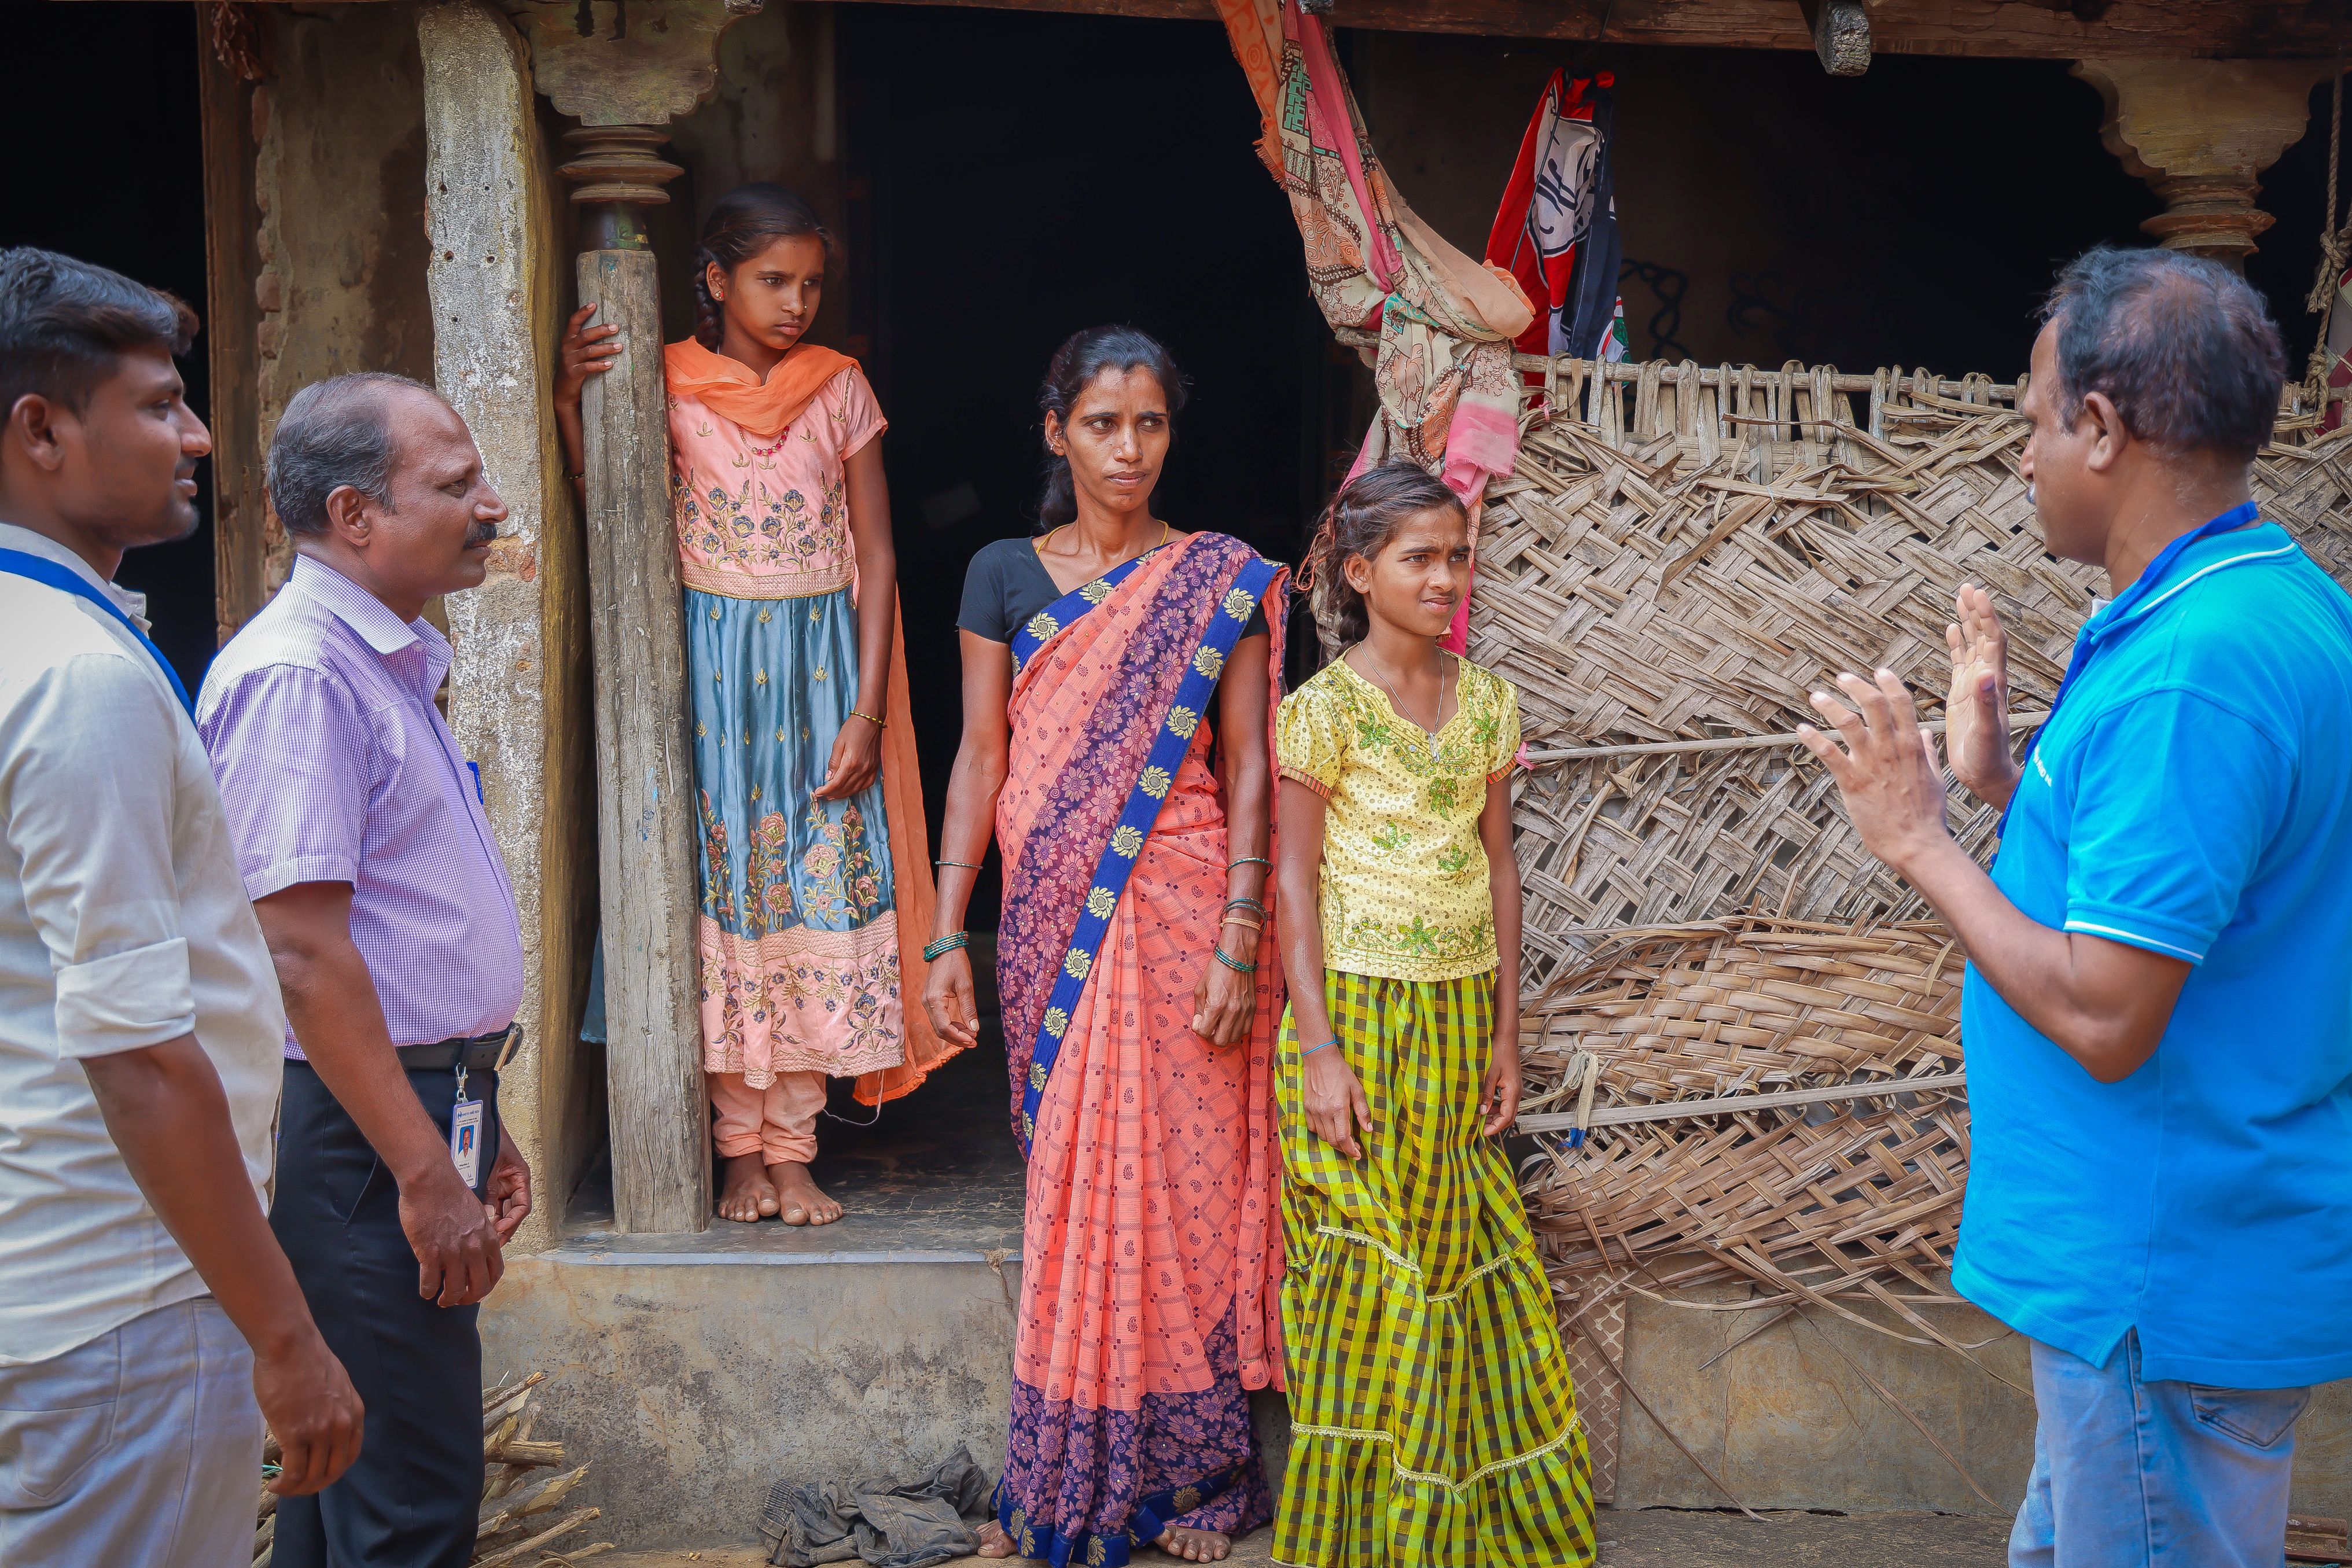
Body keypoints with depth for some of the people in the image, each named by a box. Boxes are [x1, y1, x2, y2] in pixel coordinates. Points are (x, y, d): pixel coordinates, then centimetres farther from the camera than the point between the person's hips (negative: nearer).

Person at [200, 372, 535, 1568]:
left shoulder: (389, 662, 15)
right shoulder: (296, 673, -16)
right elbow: (304, 950, -22)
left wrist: (477, 1123, 21)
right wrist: (426, 1173, -20)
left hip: (425, 1104, 10)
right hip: (362, 1126, -10)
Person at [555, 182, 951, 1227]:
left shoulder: (840, 389, 4)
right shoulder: (666, 385, 1)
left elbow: (877, 557, 3)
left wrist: (867, 712, -5)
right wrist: (570, 401, -14)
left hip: (820, 667, 1)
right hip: (710, 668, -1)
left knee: (819, 891, -1)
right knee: (721, 887, 0)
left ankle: (792, 1148, 11)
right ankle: (740, 1146, 13)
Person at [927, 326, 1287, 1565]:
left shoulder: (1221, 582, 1)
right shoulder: (1004, 574, 7)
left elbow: (1246, 770, -2)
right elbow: (982, 757, 5)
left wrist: (1239, 941, -10)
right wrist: (948, 933, 0)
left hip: (1175, 914, -2)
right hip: (1049, 916, 2)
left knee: (1175, 1178, 2)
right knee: (1065, 1182, 8)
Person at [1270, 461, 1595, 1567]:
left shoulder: (1486, 701, 7)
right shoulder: (1323, 707, -8)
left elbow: (1499, 865, 10)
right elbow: (1295, 885, -9)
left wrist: (1505, 1031, 9)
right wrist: (1318, 1051, -13)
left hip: (1459, 1020, 5)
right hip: (1360, 1018, -5)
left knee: (1467, 1271, 11)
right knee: (1374, 1282, 2)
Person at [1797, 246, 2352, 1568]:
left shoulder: (2191, 672, -26)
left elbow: (2103, 1016, -27)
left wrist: (1919, 837, -17)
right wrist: (1999, 776, 10)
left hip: (2168, 1285, -10)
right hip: (2170, 1248, 10)